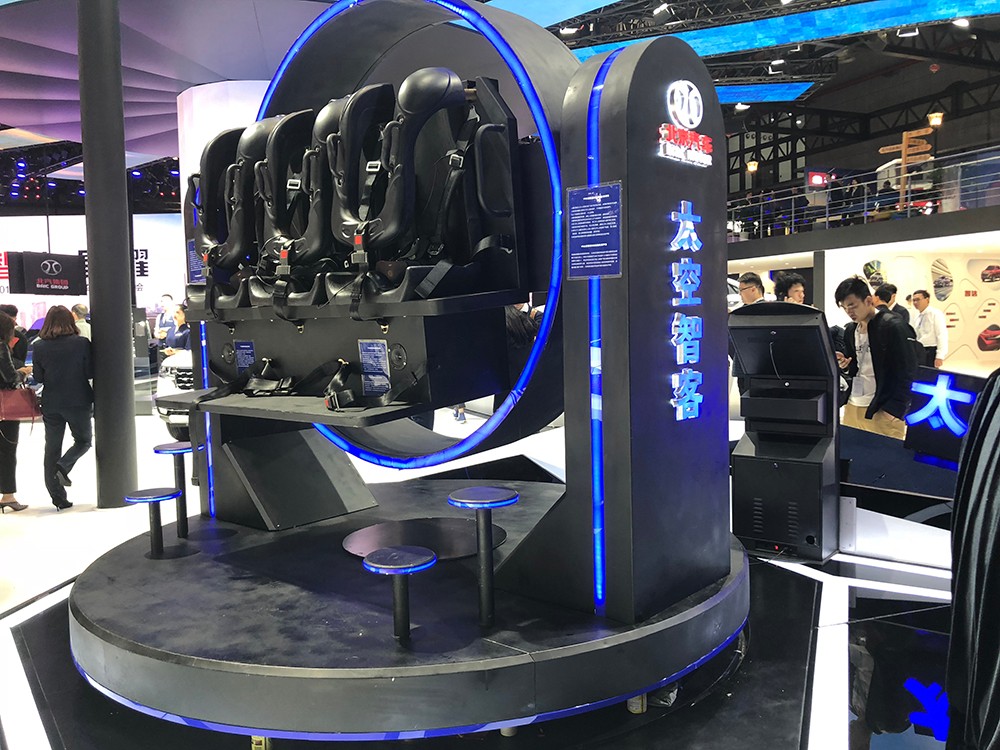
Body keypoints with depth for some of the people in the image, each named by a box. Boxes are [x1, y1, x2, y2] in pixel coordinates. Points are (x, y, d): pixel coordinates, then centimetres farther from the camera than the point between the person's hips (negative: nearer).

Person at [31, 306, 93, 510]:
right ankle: (64, 465, -9)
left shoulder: (40, 346, -3)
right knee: (84, 440, 18)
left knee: (52, 449, 10)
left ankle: (58, 497, 9)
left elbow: (38, 377, 2)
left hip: (51, 404, 2)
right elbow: (90, 372, -7)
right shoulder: (82, 343, -9)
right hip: (78, 402, -2)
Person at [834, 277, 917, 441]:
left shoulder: (892, 326, -11)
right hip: (853, 406, 6)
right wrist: (846, 366, -5)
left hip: (883, 409, -6)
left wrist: (894, 408, -17)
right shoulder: (850, 330, 10)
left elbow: (907, 372, -13)